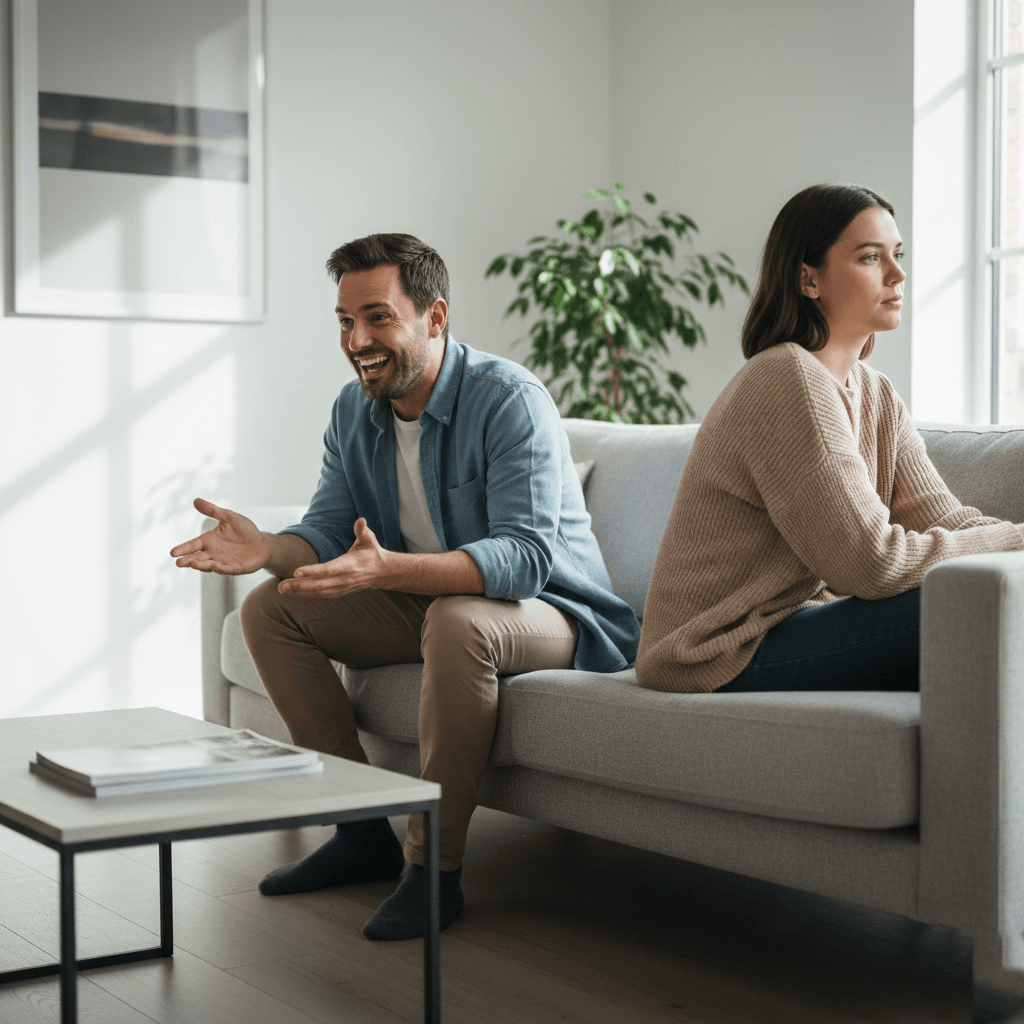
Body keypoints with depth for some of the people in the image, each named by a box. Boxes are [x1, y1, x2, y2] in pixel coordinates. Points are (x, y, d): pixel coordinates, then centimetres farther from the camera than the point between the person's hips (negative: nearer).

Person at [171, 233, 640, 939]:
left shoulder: (509, 399, -23)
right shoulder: (354, 411, 1)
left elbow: (526, 555, -33)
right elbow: (329, 531, 3)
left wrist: (387, 569, -48)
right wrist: (268, 549, -22)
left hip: (547, 612, -8)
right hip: (425, 606, 8)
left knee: (456, 620, -39)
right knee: (270, 610, -2)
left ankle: (436, 867, -24)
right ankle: (363, 832, 2)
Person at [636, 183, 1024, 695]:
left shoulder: (876, 394, 12)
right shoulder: (790, 382, -19)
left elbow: (945, 520, 2)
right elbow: (870, 564, -22)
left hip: (789, 625, 9)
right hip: (728, 656, -9)